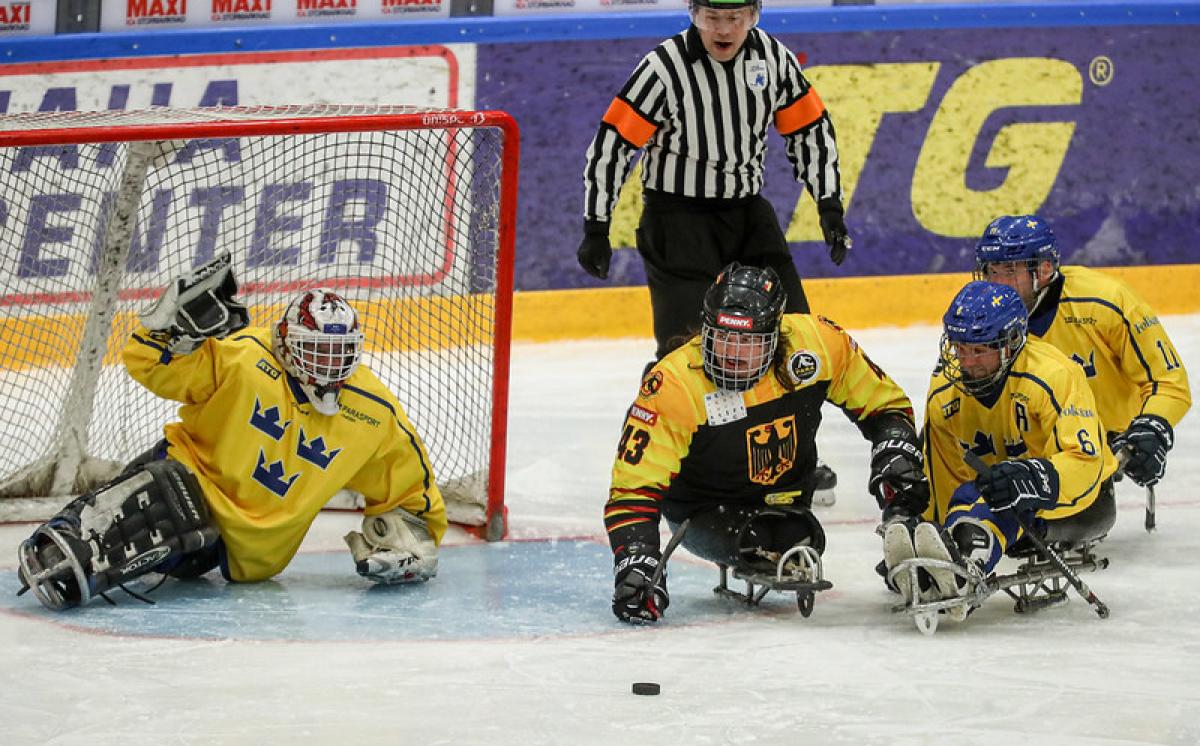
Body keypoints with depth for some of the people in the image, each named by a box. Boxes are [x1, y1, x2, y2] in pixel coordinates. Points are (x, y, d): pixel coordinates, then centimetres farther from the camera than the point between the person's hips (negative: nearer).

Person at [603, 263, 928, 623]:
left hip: (786, 498, 4)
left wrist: (895, 451, -19)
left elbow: (884, 404, -3)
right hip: (704, 508, -4)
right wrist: (634, 561, -40)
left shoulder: (816, 342, -20)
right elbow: (634, 486, -28)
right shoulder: (673, 386, -29)